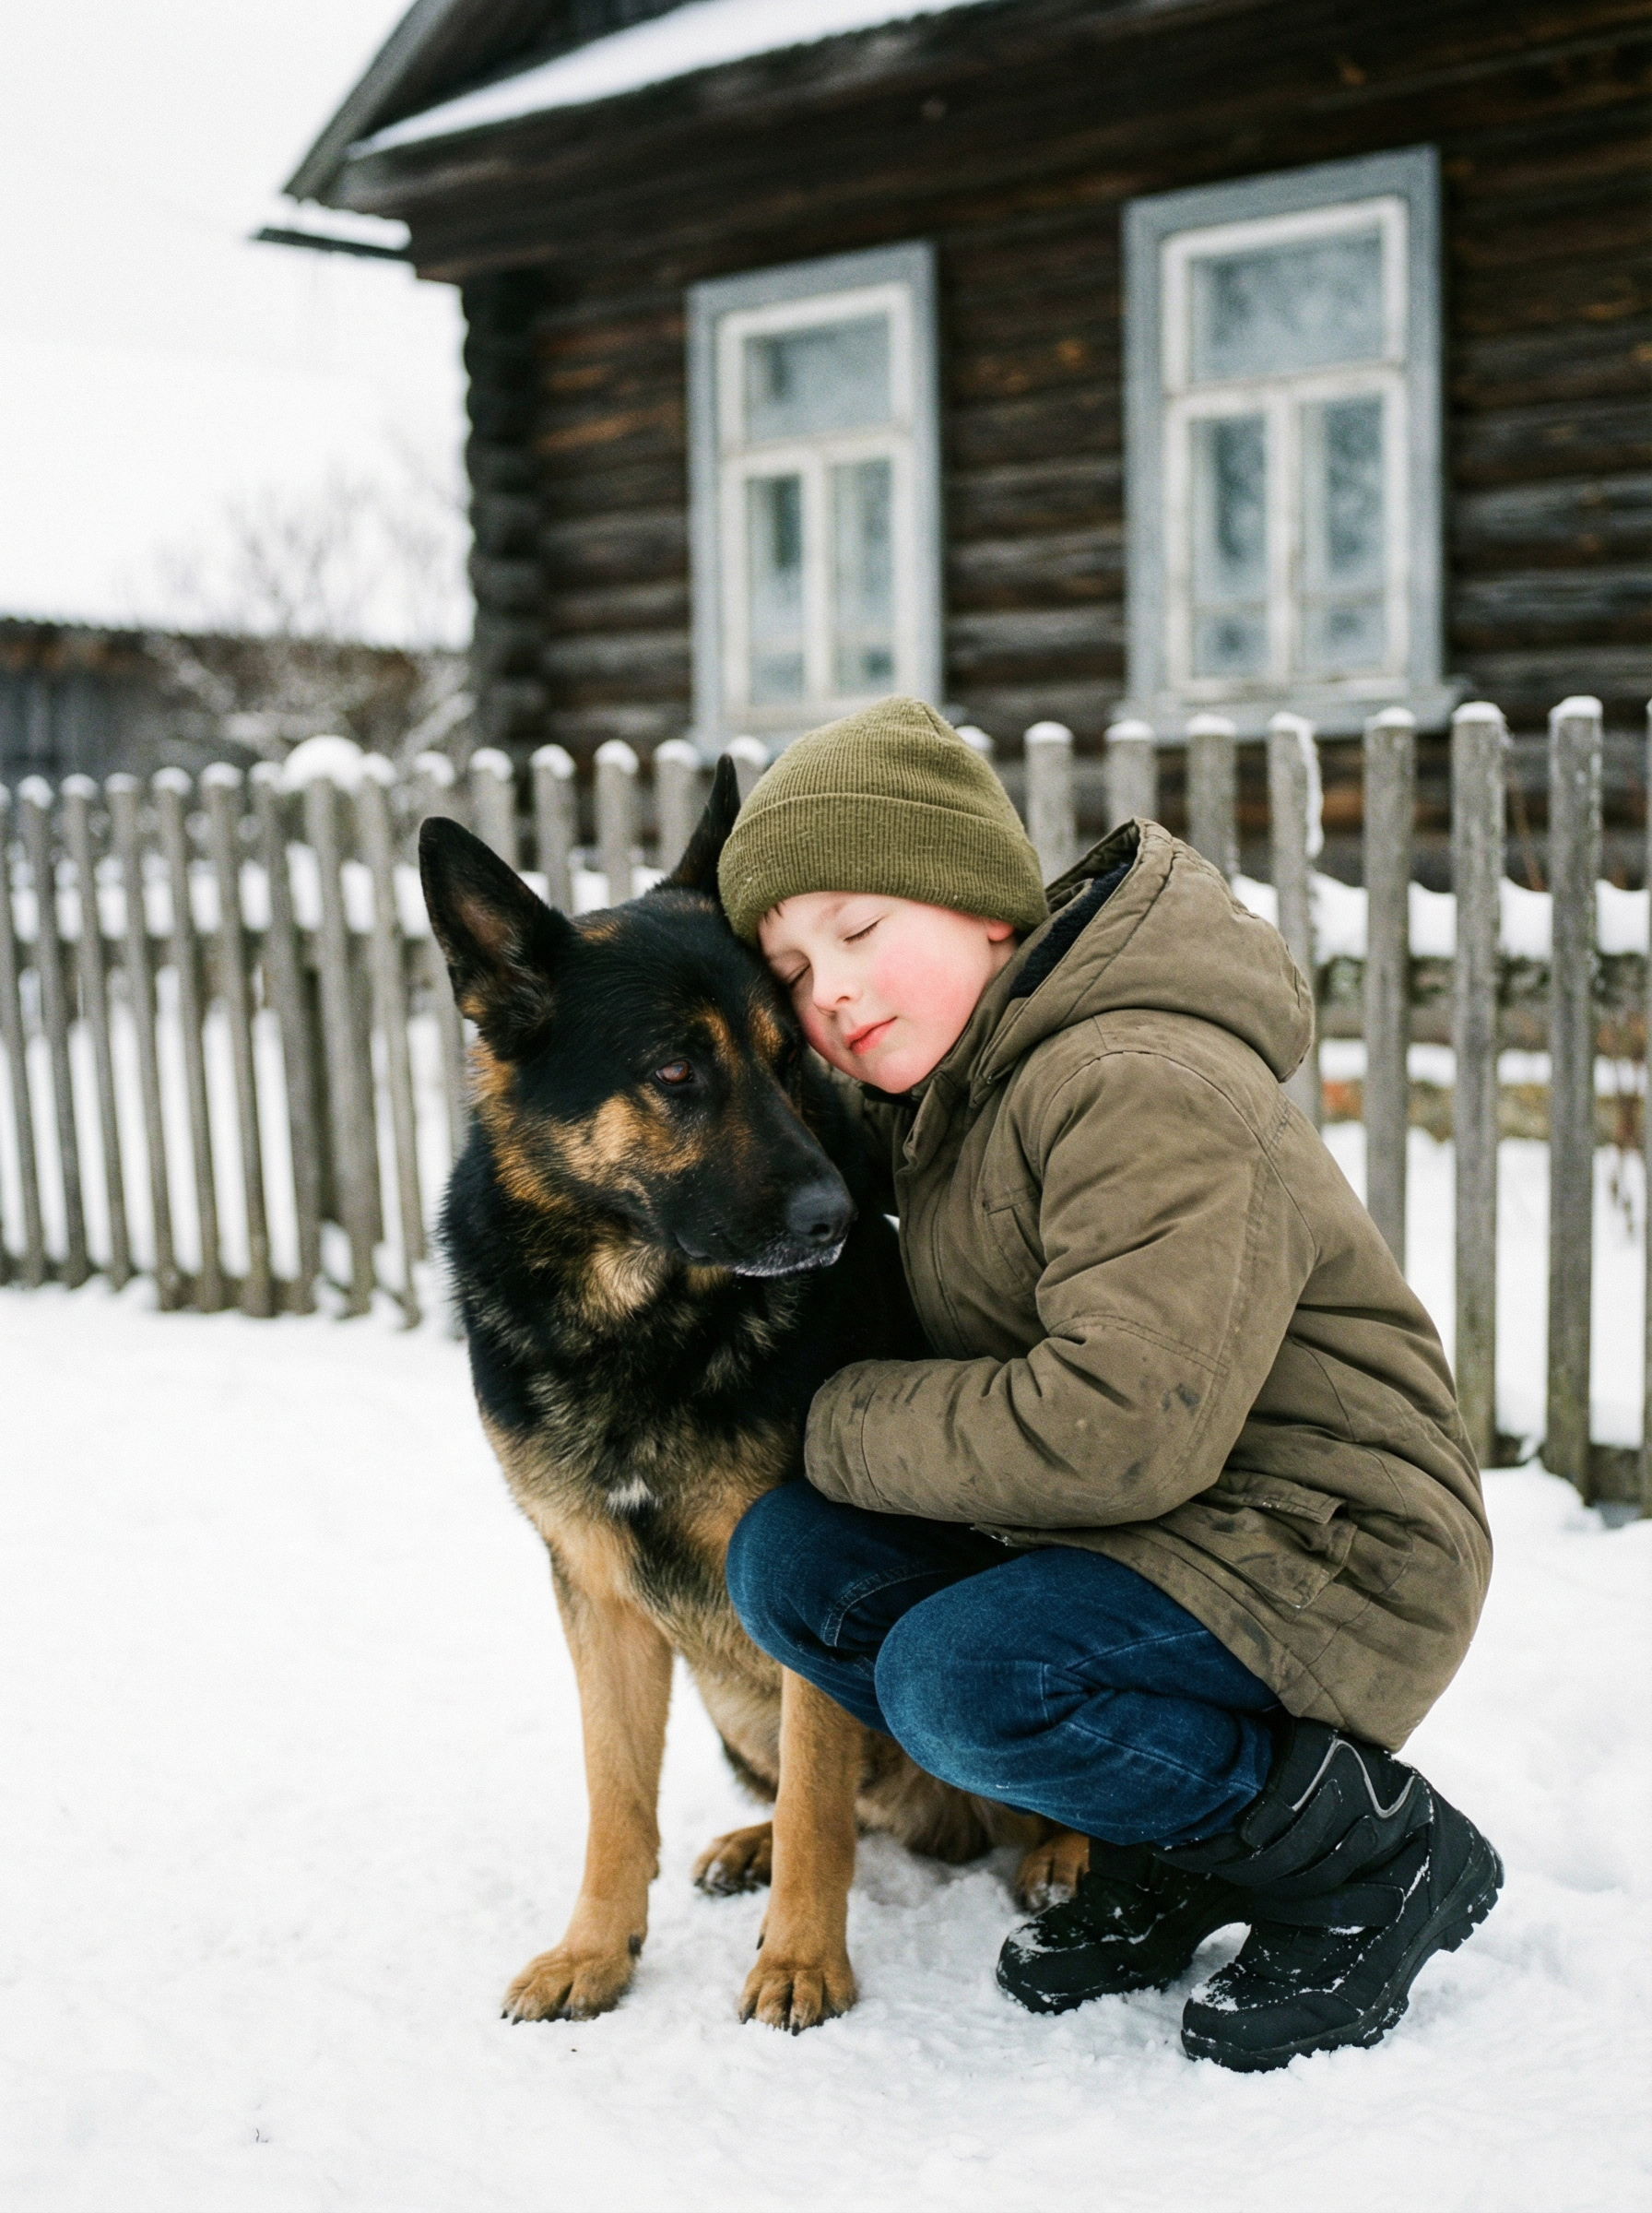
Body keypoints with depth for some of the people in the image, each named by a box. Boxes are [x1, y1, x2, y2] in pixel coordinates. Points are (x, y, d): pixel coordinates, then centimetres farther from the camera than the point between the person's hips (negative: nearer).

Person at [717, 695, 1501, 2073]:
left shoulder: (1143, 1088, -23)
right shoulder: (937, 1098, 8)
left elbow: (1120, 1429, -31)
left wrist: (845, 1424, -17)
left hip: (1321, 1551, -9)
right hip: (1122, 1532, 9)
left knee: (963, 1677, -30)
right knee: (789, 1560, -8)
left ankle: (1376, 1865, -6)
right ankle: (1167, 1852, 7)